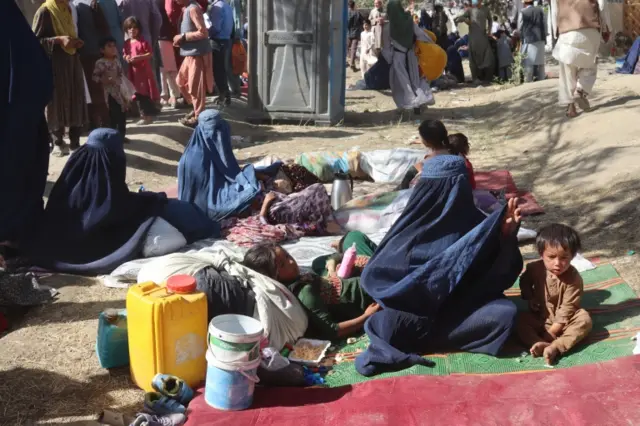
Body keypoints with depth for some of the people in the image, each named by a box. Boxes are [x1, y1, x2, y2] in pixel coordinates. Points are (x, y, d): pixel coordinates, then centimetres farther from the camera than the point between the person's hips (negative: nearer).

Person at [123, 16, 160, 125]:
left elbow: (150, 54, -10)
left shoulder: (143, 41, -7)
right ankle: (143, 114, 17)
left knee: (146, 93, -4)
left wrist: (139, 57, -20)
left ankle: (149, 115, 1)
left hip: (144, 70, -6)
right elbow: (125, 55, 19)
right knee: (138, 94, 9)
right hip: (134, 71, 6)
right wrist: (126, 58, -4)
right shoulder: (127, 43, 9)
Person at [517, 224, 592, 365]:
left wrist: (553, 330, -23)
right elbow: (524, 282, 12)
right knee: (521, 320, -21)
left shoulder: (573, 278, -21)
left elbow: (567, 307, -21)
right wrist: (530, 298, -6)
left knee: (584, 319, -30)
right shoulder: (535, 269, -12)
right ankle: (541, 344, -42)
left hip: (563, 320, -3)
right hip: (539, 318, 3)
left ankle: (555, 347, -43)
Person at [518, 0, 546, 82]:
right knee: (540, 61, 11)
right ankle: (541, 81, 14)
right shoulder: (540, 10, 7)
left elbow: (520, 28, 0)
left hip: (528, 40, -4)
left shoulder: (523, 13, -4)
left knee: (529, 63, -2)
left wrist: (522, 39, 16)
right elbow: (545, 25, 9)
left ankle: (528, 83, -4)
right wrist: (544, 38, 16)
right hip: (540, 40, 4)